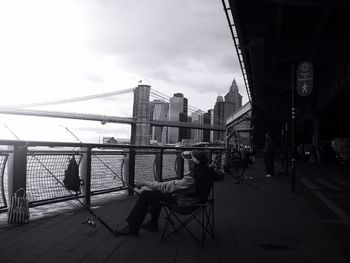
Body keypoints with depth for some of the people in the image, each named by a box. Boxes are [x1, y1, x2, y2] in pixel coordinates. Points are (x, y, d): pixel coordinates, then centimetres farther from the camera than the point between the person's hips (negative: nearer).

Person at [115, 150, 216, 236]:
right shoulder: (206, 171, -10)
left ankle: (132, 228, 6)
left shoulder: (192, 179, -34)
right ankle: (153, 223, 31)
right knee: (156, 192, 23)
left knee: (146, 195, -6)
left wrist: (146, 183, -19)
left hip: (182, 202, -9)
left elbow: (166, 187, -27)